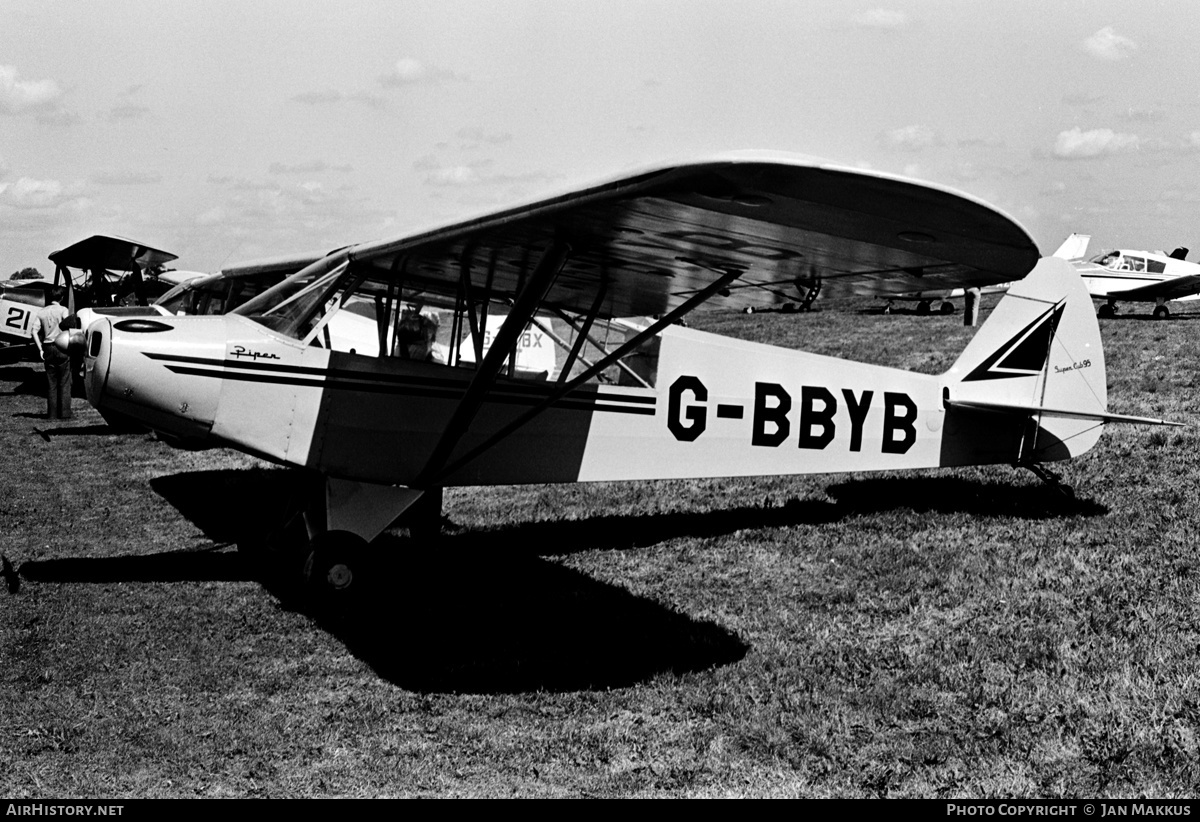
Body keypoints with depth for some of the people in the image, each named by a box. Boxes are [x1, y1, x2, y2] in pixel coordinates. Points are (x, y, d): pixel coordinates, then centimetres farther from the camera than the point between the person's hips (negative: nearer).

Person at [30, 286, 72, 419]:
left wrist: (40, 349, 2)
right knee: (64, 382, 2)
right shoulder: (63, 310, -4)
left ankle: (51, 413, 8)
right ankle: (64, 412, -1)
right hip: (62, 348, -4)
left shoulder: (41, 312, 8)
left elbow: (35, 332, -1)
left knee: (51, 383, 9)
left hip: (48, 348, 4)